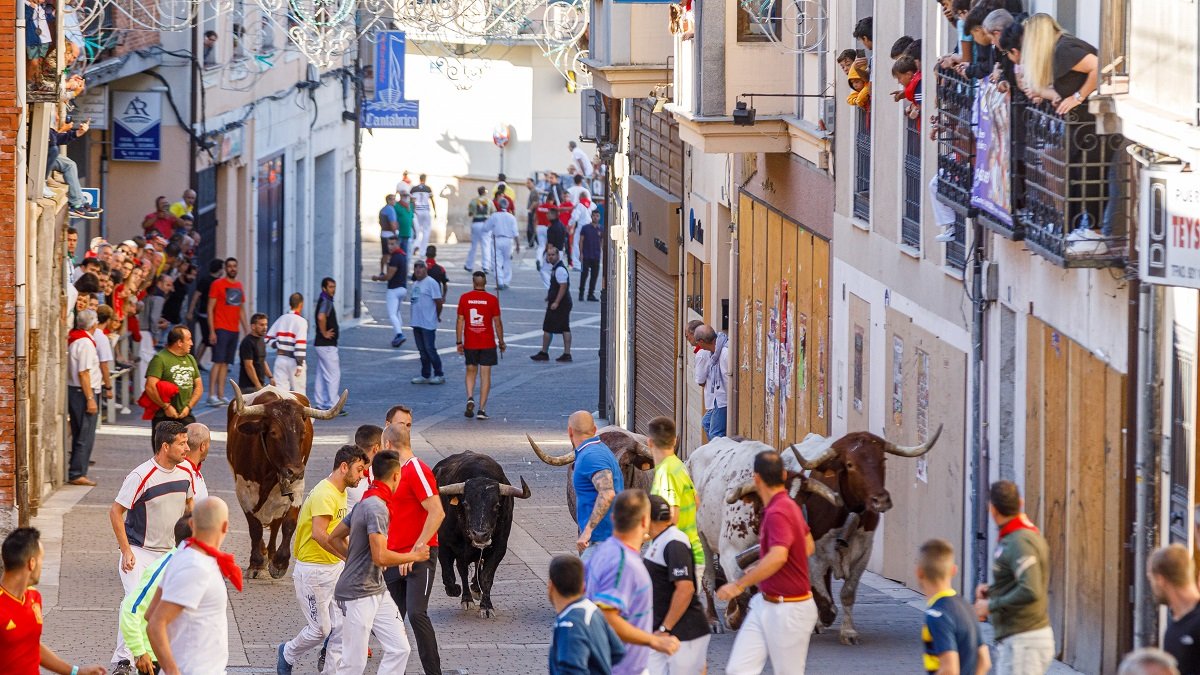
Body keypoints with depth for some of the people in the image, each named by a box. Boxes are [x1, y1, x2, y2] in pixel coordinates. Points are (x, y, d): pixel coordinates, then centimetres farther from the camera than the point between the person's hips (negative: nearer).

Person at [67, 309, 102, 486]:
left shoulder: (72, 339, 10)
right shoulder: (85, 343, -16)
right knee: (85, 437, -5)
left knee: (79, 436, 15)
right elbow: (83, 373, -21)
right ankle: (77, 474, -5)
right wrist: (90, 399, -19)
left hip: (72, 390, 9)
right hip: (84, 392, -9)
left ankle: (76, 473, 19)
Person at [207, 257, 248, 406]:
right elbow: (210, 308, -6)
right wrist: (211, 331, -13)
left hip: (234, 330, 6)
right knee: (218, 362, -11)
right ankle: (212, 395, -13)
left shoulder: (239, 286, 15)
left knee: (226, 363, 6)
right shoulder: (217, 284, -4)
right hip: (221, 329, -6)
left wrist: (247, 331, 16)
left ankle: (221, 395, 6)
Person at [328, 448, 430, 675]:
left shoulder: (365, 504, 11)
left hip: (376, 592, 10)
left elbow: (335, 538, 21)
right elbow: (381, 557, -27)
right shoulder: (377, 508, -20)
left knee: (399, 648, 6)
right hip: (357, 595, -10)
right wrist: (413, 557, -13)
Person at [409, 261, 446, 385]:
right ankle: (425, 376, 17)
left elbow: (438, 302, -12)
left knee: (430, 349, -6)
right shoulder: (415, 284, 15)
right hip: (416, 322, 8)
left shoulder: (431, 283, -11)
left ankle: (439, 375, 2)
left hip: (428, 323, -8)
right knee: (422, 351, 11)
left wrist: (436, 316, -1)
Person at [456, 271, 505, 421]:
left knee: (471, 372, 18)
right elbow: (497, 323, -3)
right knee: (485, 375, 3)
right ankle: (481, 409, -1)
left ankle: (470, 398, -5)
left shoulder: (464, 298, -3)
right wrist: (501, 342, 8)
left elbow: (460, 321, -1)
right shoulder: (492, 300, -7)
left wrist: (459, 342, 7)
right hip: (488, 344, -1)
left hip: (470, 344, 1)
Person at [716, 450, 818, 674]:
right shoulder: (788, 505, 8)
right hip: (765, 605, 9)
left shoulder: (777, 513, -22)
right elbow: (809, 546, 22)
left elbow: (778, 556, -38)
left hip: (789, 611, -9)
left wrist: (740, 585, -35)